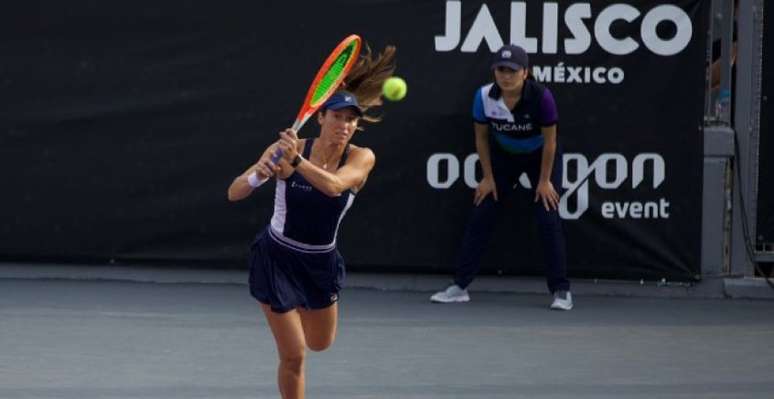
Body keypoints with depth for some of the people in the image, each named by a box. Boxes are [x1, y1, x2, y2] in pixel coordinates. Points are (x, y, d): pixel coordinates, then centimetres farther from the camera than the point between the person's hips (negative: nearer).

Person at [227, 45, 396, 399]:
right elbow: (234, 193, -20)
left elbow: (333, 186, -37)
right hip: (277, 259, -3)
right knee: (293, 355, -8)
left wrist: (296, 161, -54)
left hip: (321, 262, 3)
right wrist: (258, 173, -42)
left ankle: (298, 308, 58)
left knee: (320, 344, 23)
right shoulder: (288, 148, -19)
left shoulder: (361, 158, -15)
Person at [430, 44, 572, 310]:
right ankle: (460, 287, 5)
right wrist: (488, 177, -4)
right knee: (480, 216, -1)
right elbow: (482, 137, -6)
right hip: (503, 155, 3)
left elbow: (550, 141, -19)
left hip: (540, 156, -3)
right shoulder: (484, 96, -23)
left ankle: (561, 291, -4)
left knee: (548, 219, -12)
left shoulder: (541, 97, -31)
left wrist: (545, 180, -14)